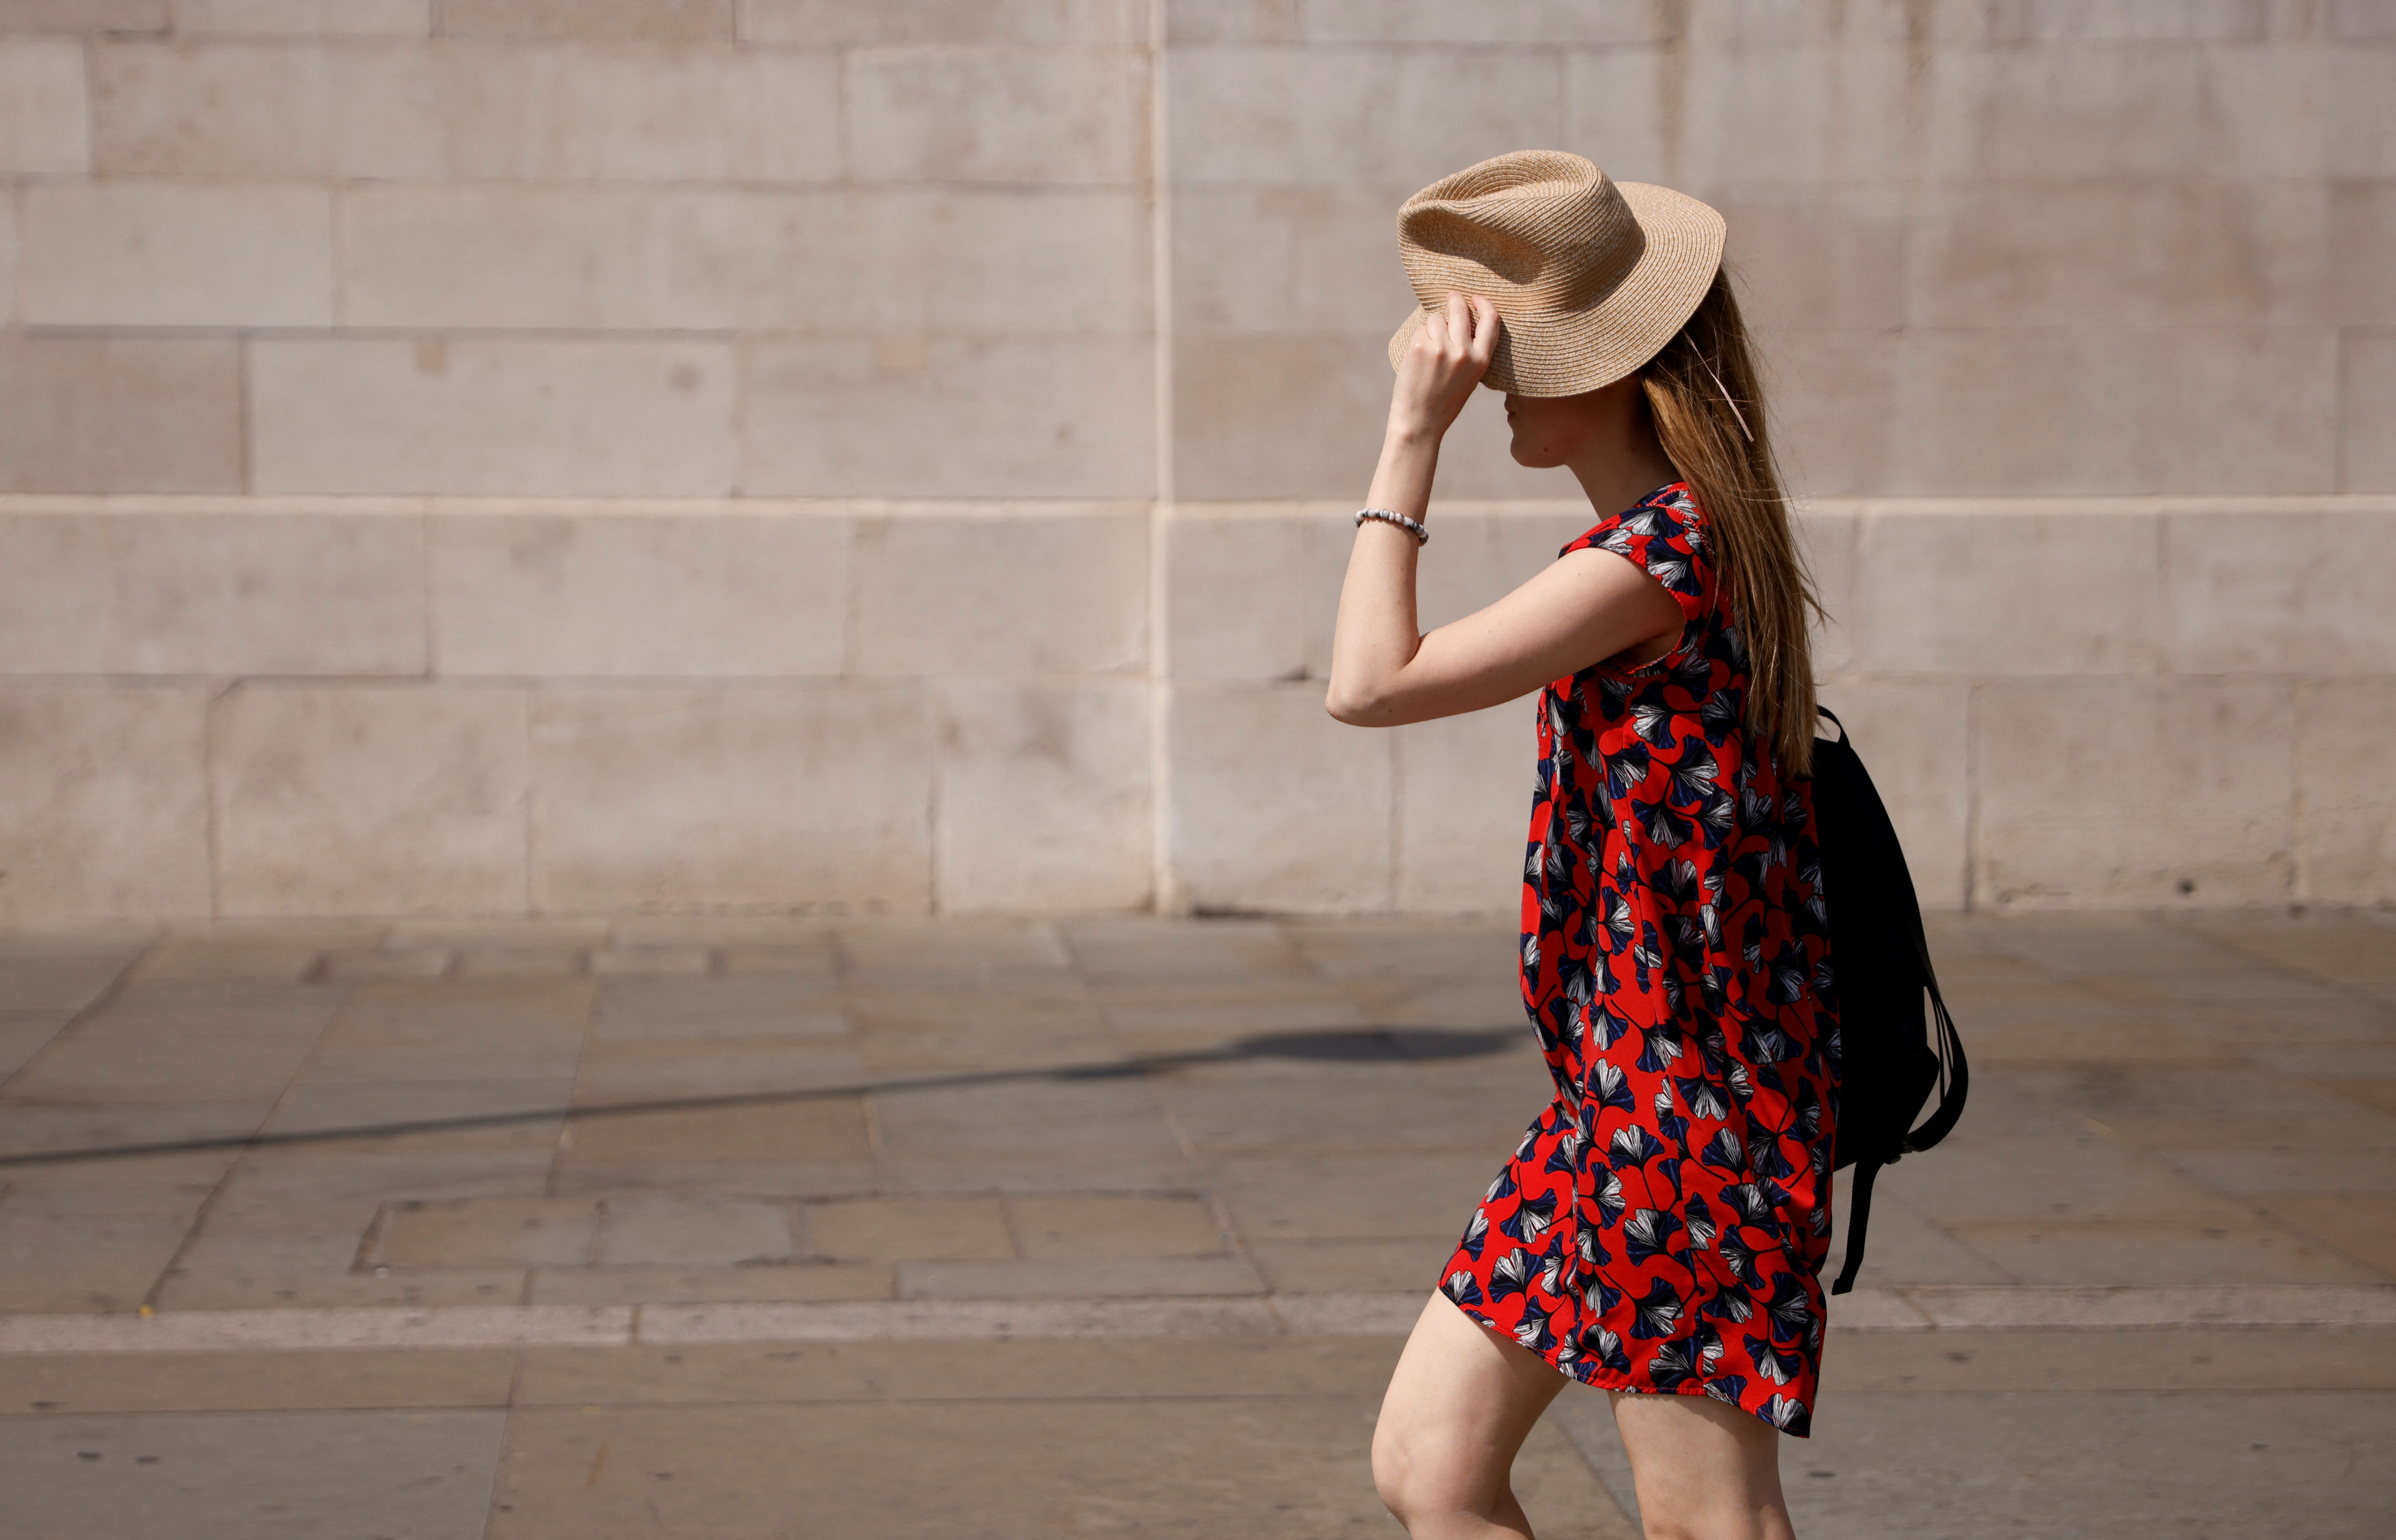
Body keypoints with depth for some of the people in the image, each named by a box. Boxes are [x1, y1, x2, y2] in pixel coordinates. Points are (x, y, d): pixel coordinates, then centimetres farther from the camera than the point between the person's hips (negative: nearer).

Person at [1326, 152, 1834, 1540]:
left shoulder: (1663, 549, -19)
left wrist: (1414, 433, -19)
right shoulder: (1690, 532, 12)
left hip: (1681, 1099, -10)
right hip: (1618, 1089, 10)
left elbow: (1372, 683, -23)